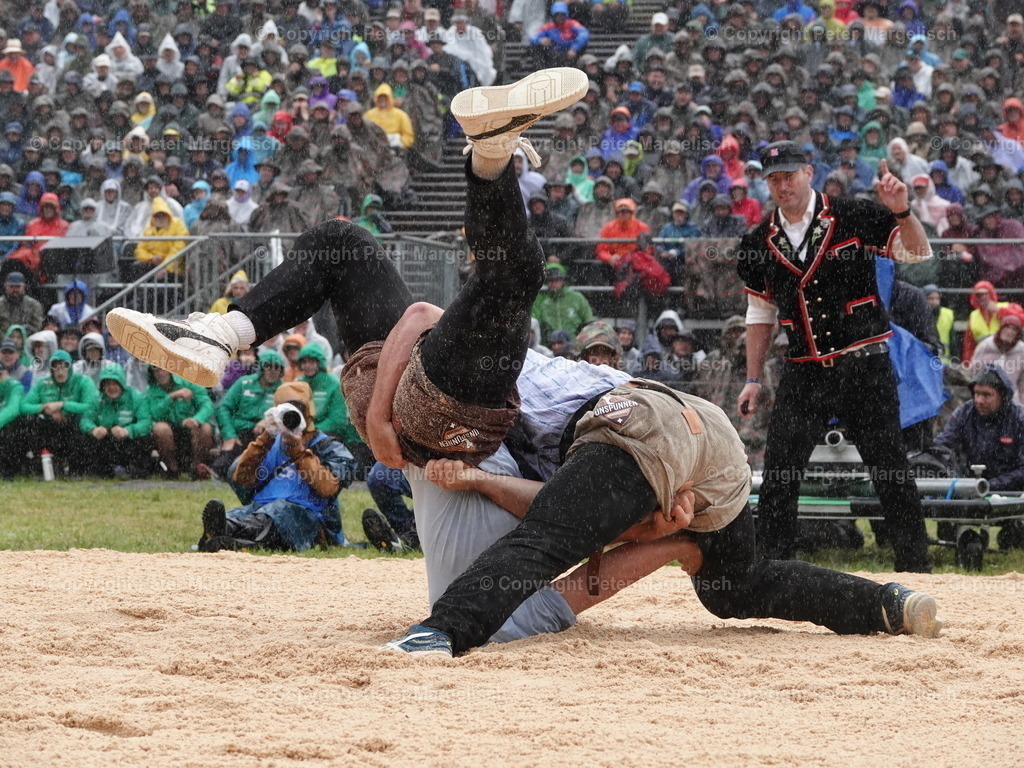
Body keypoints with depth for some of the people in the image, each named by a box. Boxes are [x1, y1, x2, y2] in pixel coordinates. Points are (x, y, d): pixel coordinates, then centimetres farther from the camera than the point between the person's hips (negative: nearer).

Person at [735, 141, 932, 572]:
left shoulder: (854, 219, -3)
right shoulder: (759, 243, 9)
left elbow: (917, 253, -7)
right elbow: (760, 316, 17)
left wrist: (901, 212, -25)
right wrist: (753, 380, 13)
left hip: (864, 367, -3)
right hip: (803, 373, 3)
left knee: (891, 473, -2)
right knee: (778, 479, -2)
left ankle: (915, 568, 4)